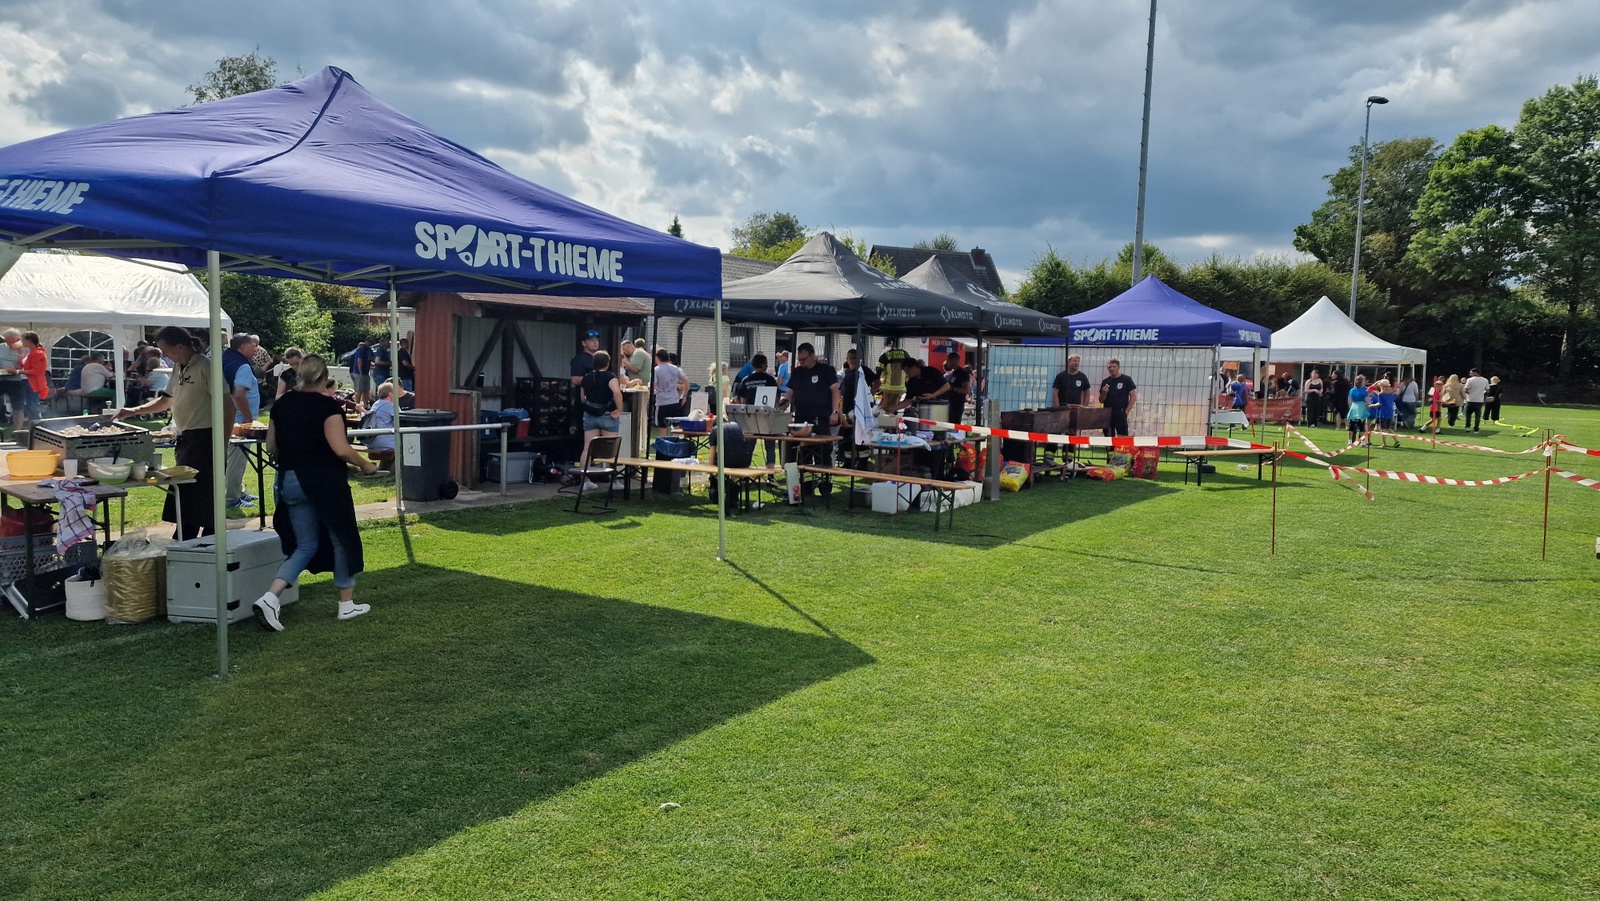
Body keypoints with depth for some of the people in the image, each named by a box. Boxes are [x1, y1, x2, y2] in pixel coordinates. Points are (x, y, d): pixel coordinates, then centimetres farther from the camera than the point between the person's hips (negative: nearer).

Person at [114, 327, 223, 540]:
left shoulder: (205, 367, -14)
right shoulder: (178, 369, 14)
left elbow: (227, 405, -17)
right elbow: (166, 401, 27)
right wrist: (133, 411, 17)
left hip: (204, 440, -10)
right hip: (186, 440, 10)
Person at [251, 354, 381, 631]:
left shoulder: (281, 405, 7)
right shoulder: (328, 405, -11)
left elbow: (271, 448, 10)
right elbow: (340, 449, -18)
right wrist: (365, 465, -3)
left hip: (289, 481, 6)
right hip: (325, 482, -6)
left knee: (305, 545, 13)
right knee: (341, 539, 11)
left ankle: (270, 598, -6)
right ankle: (347, 603, 20)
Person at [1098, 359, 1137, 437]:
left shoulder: (1126, 380, 0)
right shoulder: (1105, 381, 11)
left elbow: (1133, 397, -1)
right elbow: (1101, 400, 14)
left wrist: (1126, 411, -8)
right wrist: (1104, 393, -7)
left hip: (1120, 413, -4)